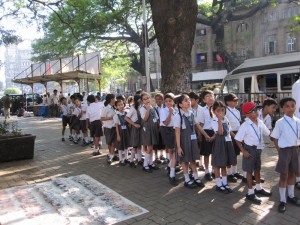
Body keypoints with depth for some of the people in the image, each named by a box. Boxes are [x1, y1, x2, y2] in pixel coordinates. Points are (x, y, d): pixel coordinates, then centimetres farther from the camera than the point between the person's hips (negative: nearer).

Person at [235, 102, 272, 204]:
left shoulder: (260, 123, -2)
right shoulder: (245, 125, -20)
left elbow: (268, 133, 10)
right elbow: (238, 139, -17)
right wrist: (243, 151, -19)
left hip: (259, 148, 7)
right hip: (250, 149, -6)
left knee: (257, 168, 22)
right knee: (250, 170, 5)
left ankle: (258, 188, 41)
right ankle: (250, 193, 17)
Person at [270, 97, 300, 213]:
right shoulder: (280, 122, -11)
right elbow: (275, 138, -7)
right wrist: (280, 151, -10)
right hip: (285, 150, -4)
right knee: (284, 176, 3)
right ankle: (282, 200, 14)